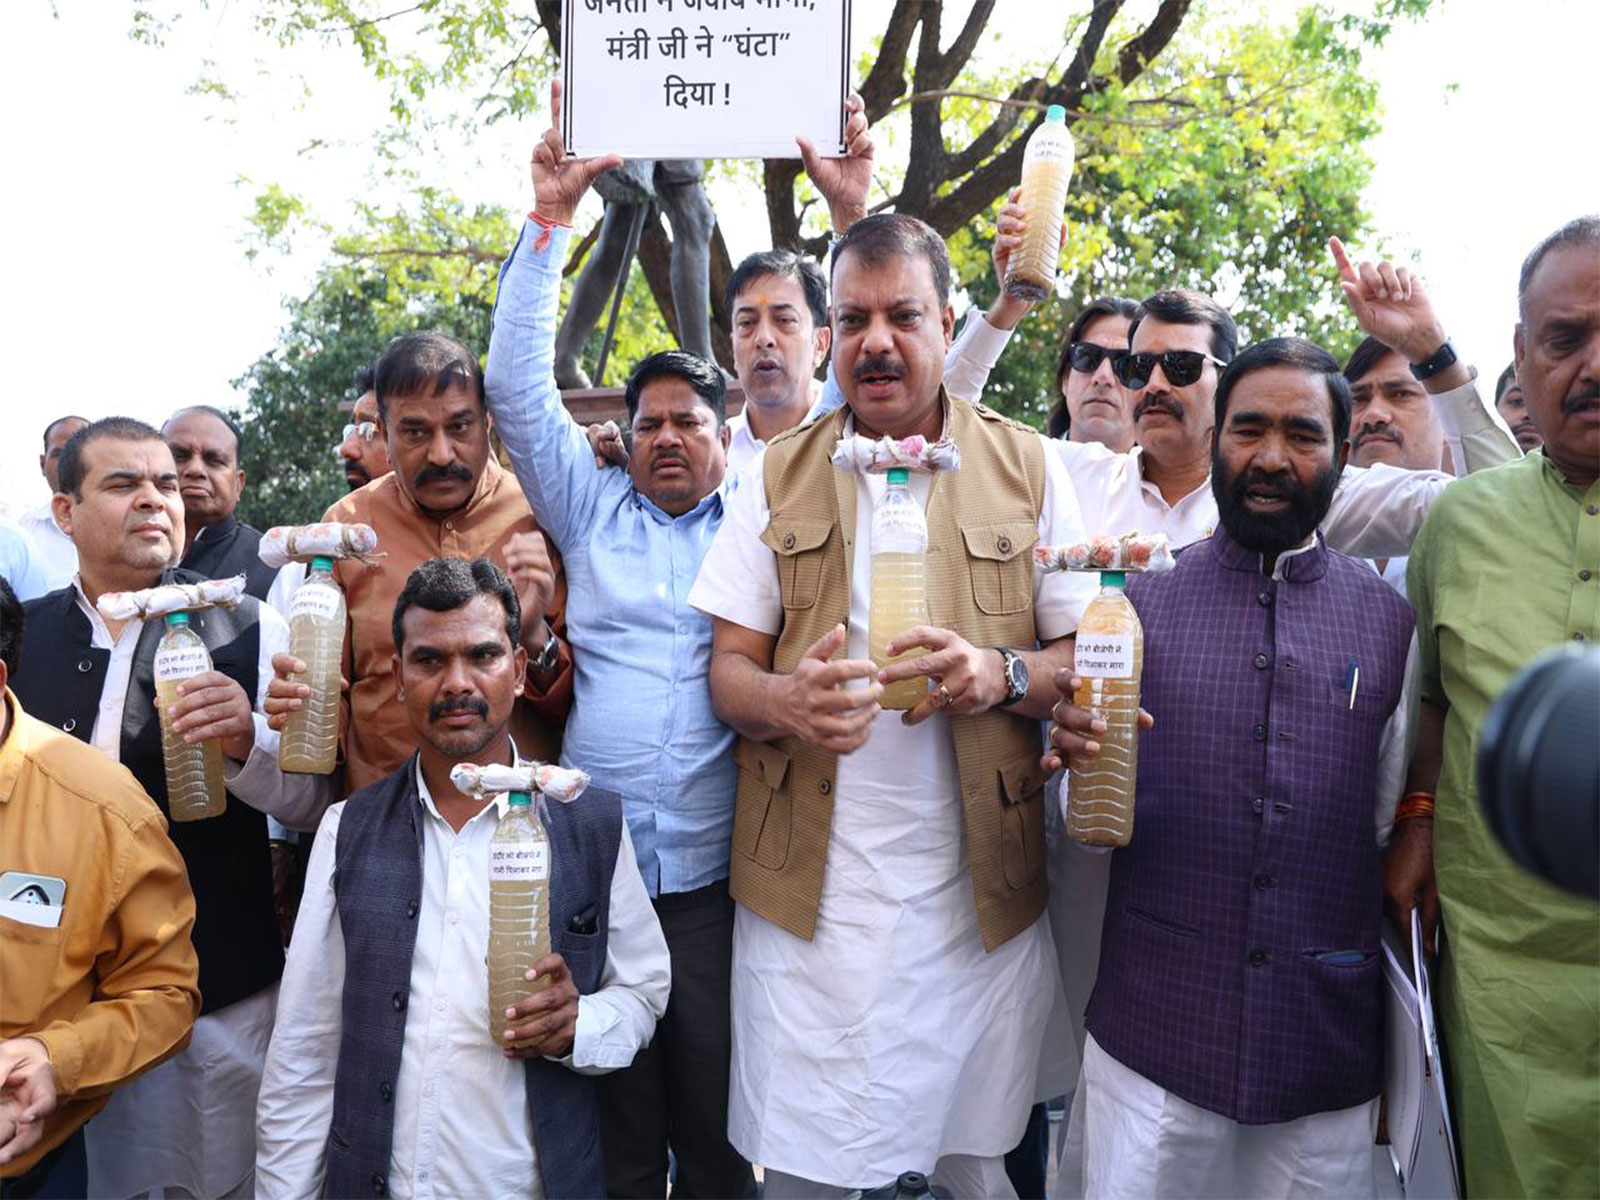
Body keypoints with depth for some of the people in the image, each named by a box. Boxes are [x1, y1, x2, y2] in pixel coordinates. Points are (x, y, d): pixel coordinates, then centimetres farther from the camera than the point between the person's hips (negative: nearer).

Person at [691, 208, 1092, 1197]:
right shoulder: (779, 477, 6)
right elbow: (730, 666, 4)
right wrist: (786, 699, -18)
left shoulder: (1027, 468, 3)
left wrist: (1000, 674, -18)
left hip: (977, 894, 0)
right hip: (806, 891, 1)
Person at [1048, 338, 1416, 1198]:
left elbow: (1392, 811, 10)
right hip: (1150, 1033, -1)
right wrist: (1077, 757, -19)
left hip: (1329, 1042, 2)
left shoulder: (1389, 621, 3)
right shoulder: (1139, 601, 0)